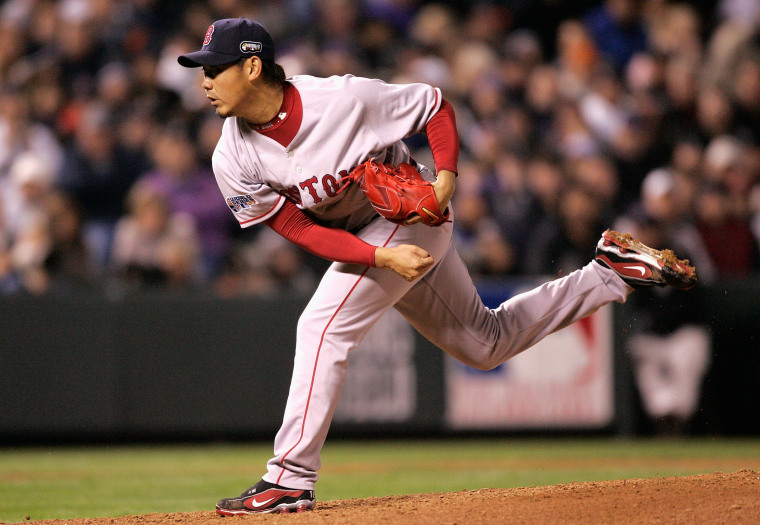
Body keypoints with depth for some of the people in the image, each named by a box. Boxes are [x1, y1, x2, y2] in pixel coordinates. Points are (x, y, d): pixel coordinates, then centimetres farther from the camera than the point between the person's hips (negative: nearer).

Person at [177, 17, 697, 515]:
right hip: (358, 242, 6)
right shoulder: (234, 160, -16)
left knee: (323, 324, -22)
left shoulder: (342, 99, -28)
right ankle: (609, 272, 30)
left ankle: (290, 481, -18)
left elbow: (435, 106, -14)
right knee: (487, 344, 17)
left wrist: (446, 178, -28)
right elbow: (301, 229, -16)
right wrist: (384, 257, -29)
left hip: (411, 215, -6)